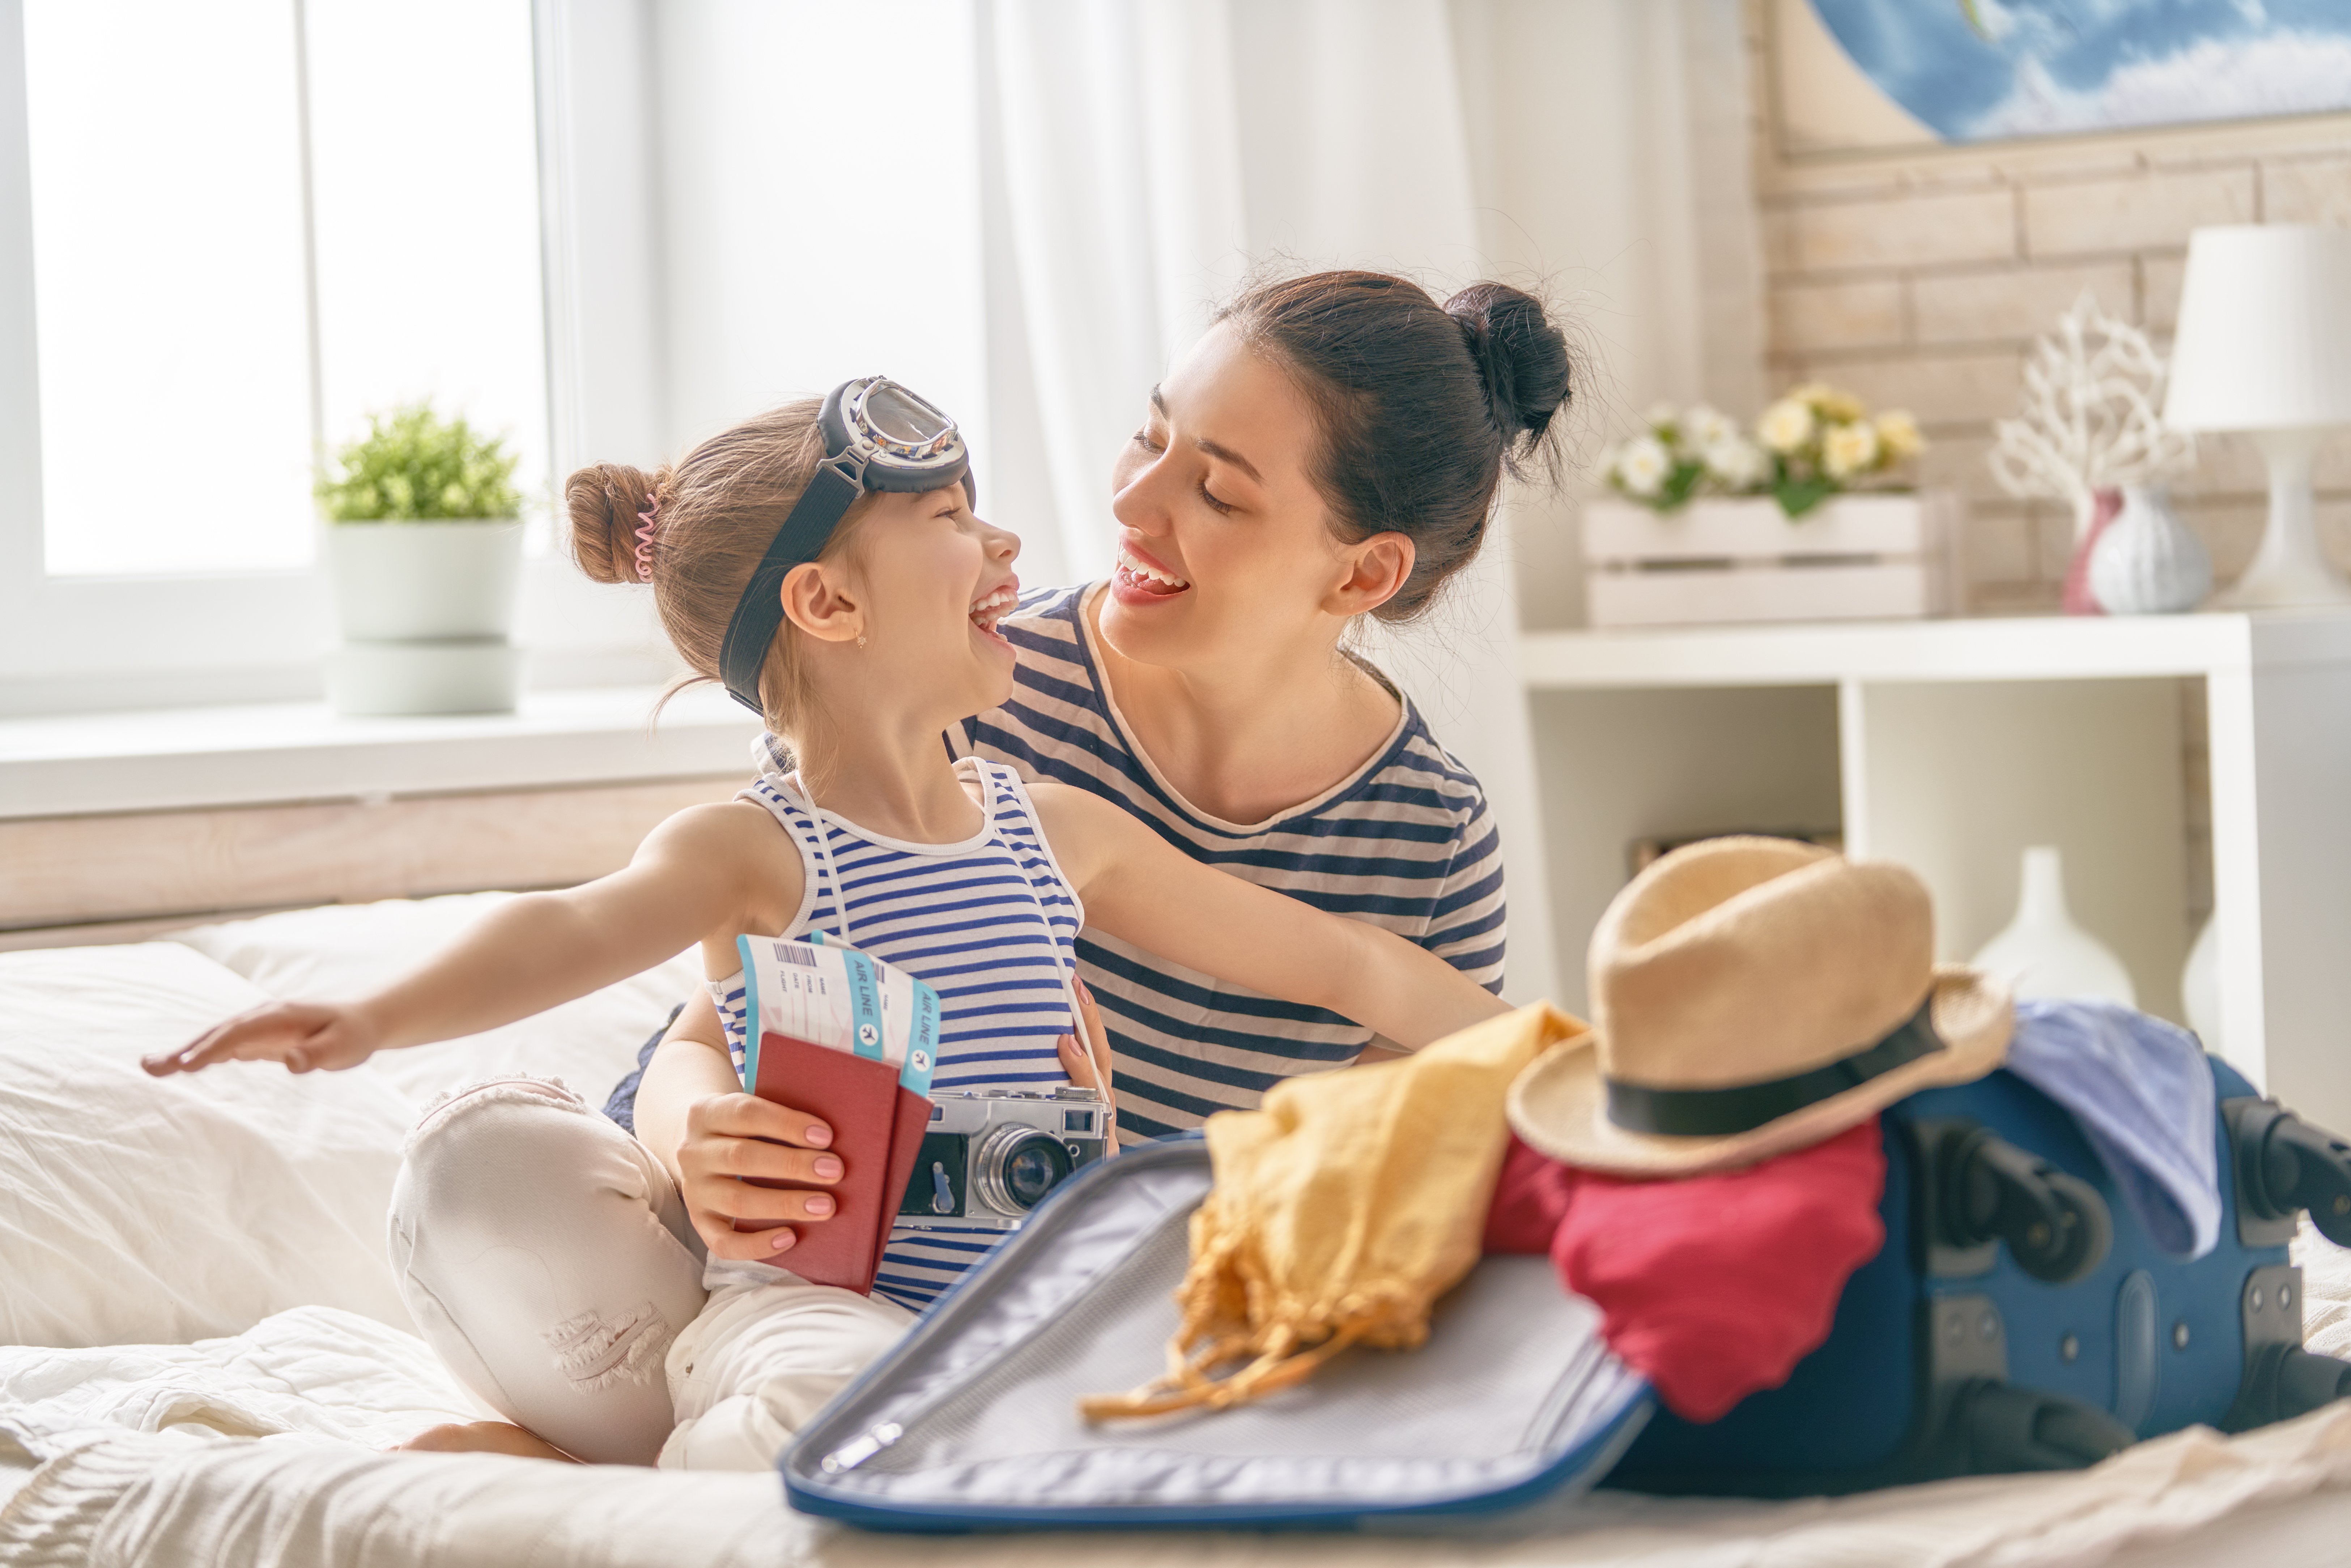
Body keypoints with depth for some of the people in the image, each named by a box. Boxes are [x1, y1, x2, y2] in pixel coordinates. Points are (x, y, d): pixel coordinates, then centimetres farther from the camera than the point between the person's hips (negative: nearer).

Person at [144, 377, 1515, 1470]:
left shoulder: (1063, 832, 13)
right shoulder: (756, 851, -2)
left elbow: (1337, 963, 20)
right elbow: (576, 932, -23)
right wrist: (375, 1017, -44)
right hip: (778, 1283, -2)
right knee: (483, 1157, -25)